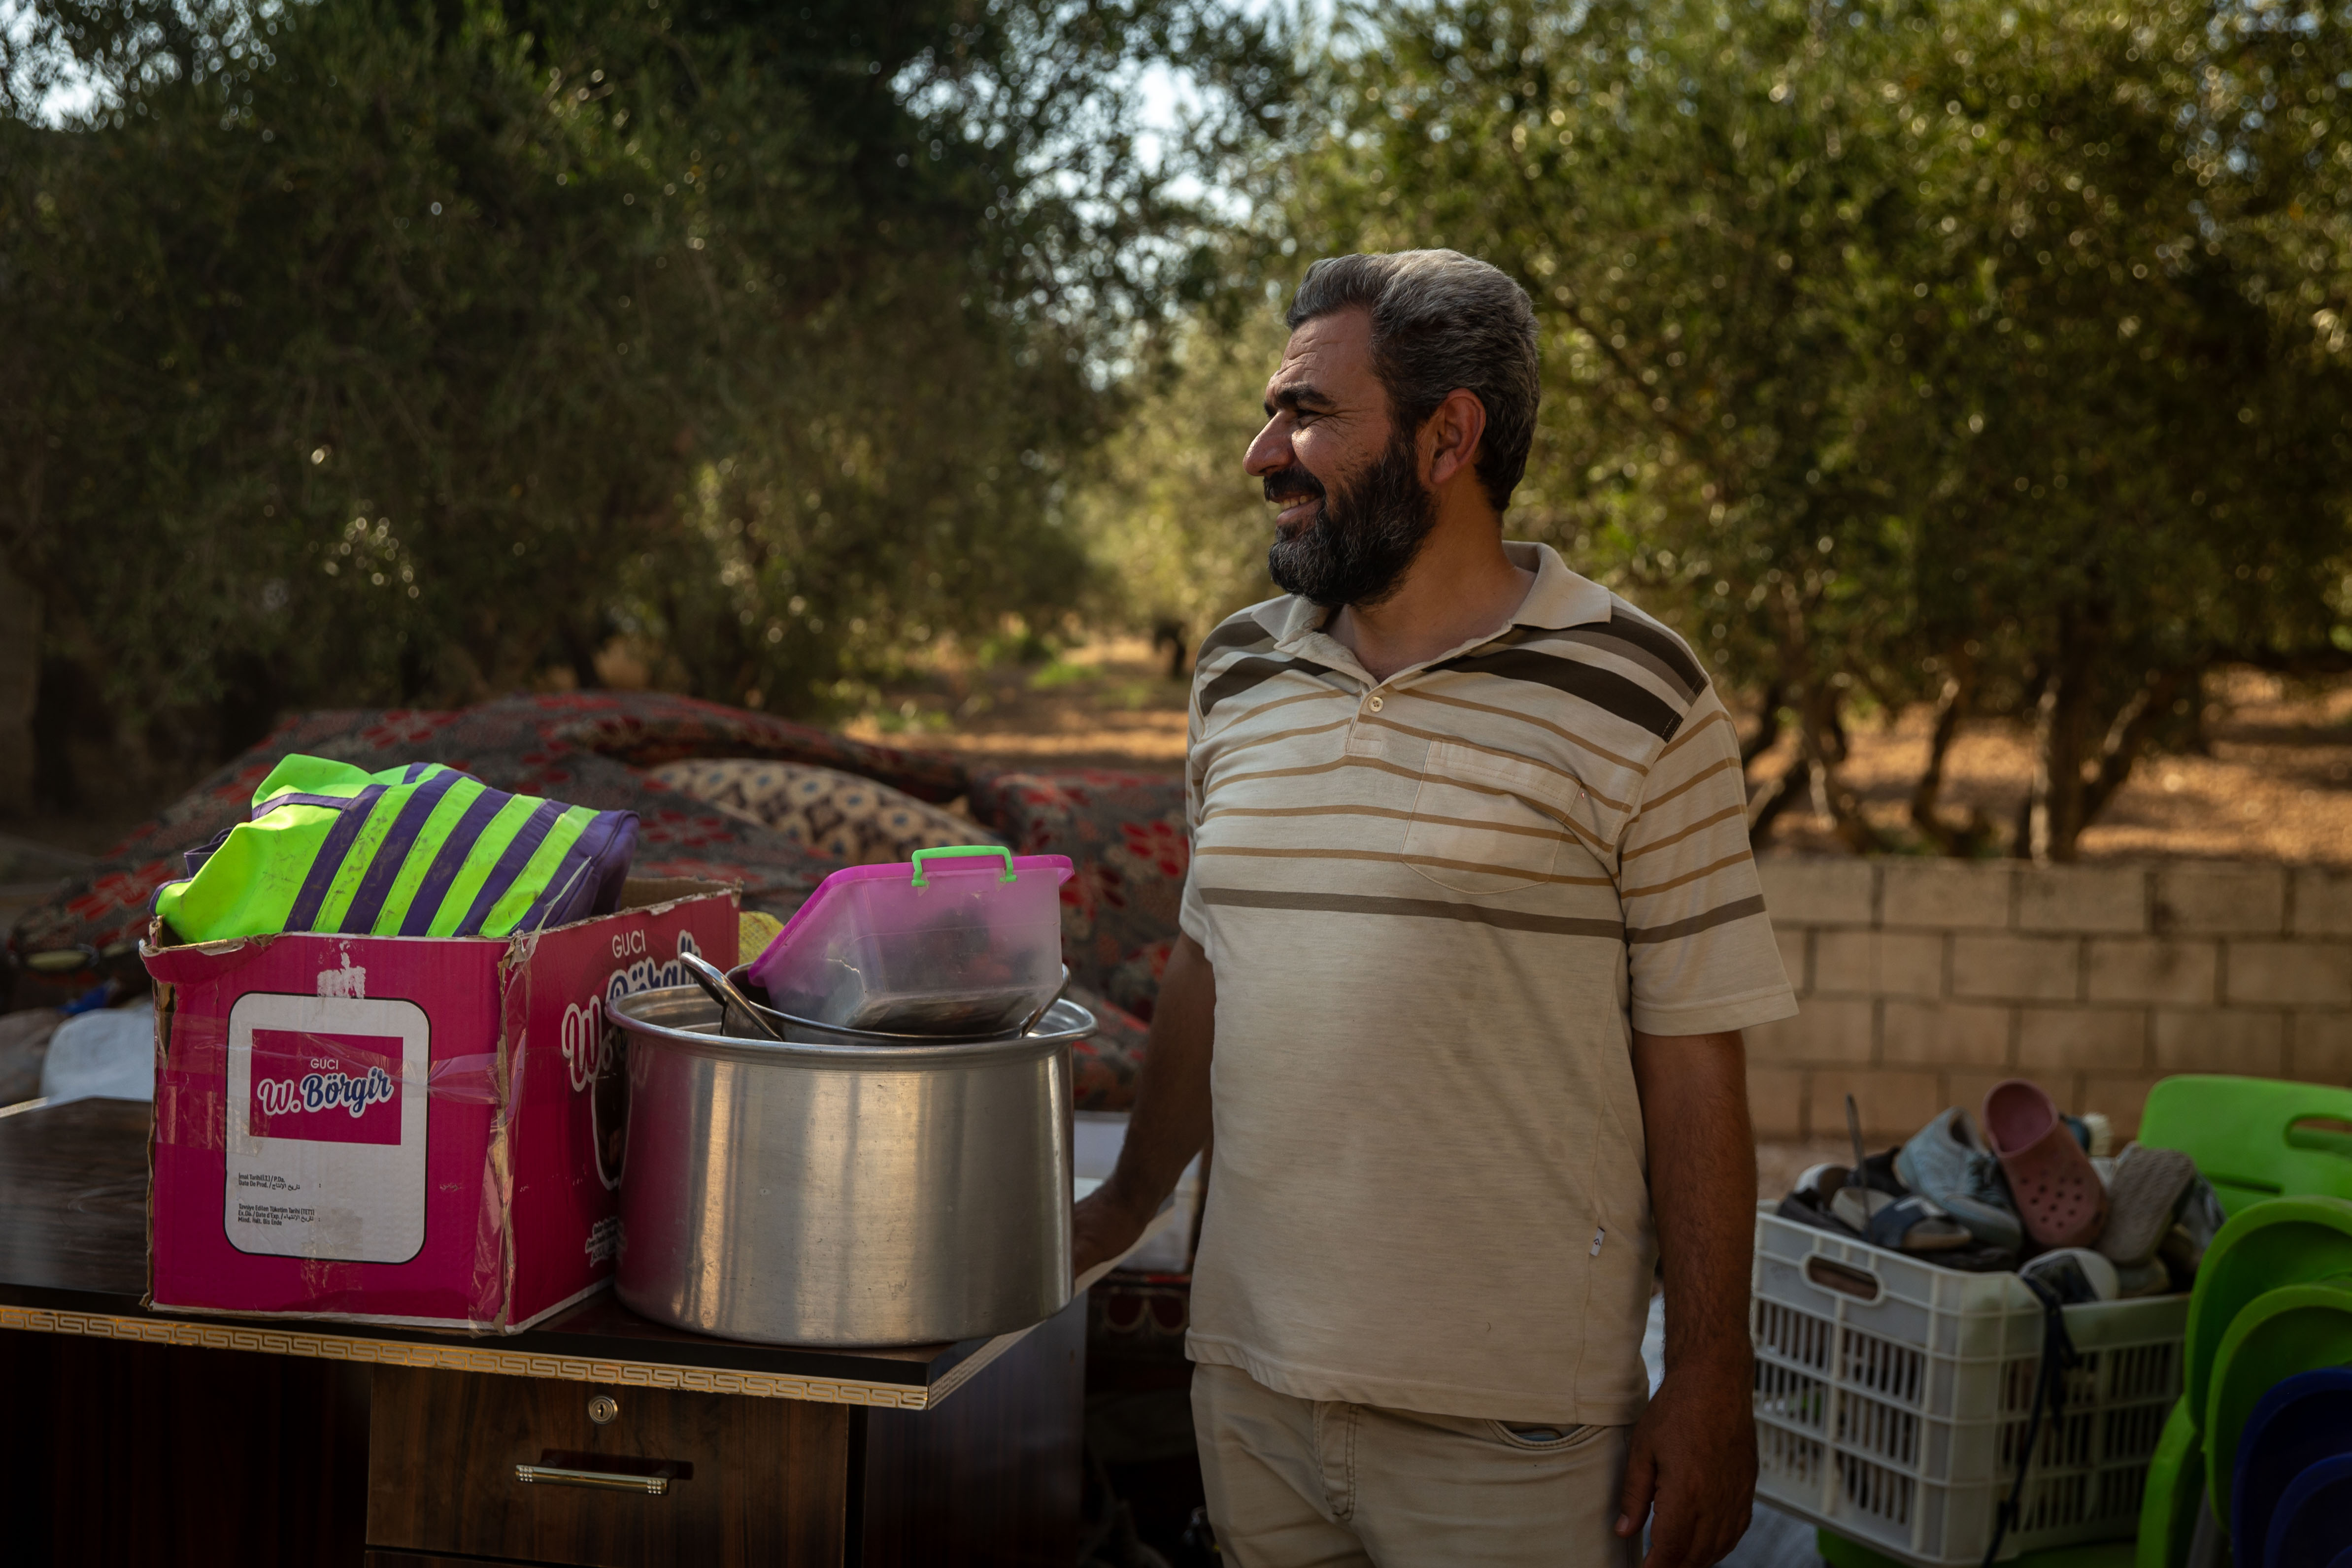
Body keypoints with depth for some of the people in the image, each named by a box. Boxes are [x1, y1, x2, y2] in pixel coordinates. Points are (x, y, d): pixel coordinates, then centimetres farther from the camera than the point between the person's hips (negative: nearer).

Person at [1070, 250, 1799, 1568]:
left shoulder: (1637, 702, -7)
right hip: (1248, 1378, 5)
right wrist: (1128, 1206, 23)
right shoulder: (1237, 676, 8)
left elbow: (1692, 1062, -7)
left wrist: (1711, 1382, -8)